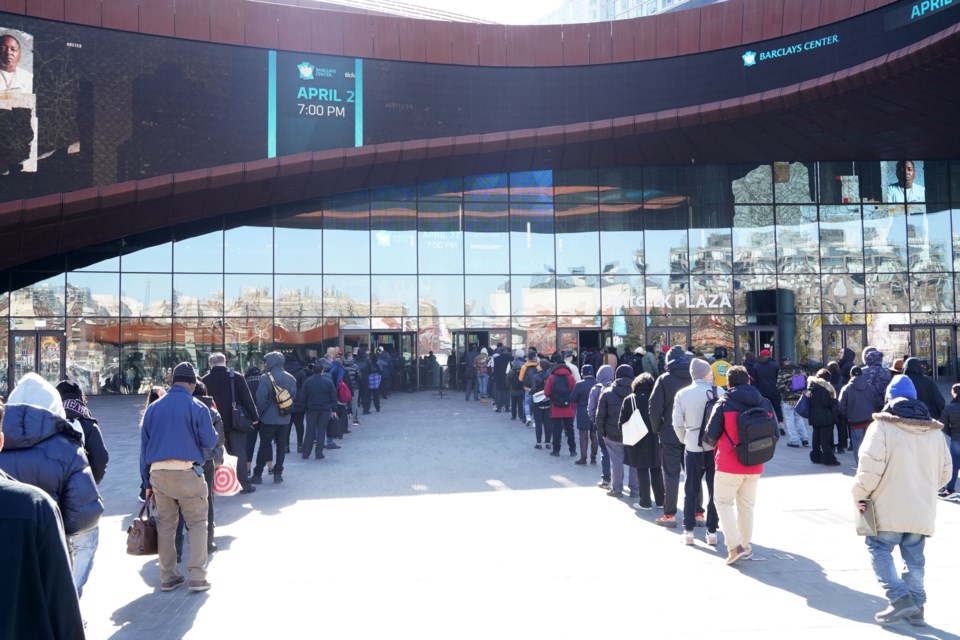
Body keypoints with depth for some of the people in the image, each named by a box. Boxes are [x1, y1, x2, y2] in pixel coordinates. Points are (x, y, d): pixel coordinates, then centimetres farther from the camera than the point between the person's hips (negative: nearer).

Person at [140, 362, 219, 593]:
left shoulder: (153, 408, 9)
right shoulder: (197, 407, -4)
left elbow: (144, 446, 11)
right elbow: (209, 441, -4)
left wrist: (147, 482, 16)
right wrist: (213, 431, 18)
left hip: (157, 472, 4)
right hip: (187, 472, -4)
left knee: (165, 524, 14)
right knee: (197, 523, 6)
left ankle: (168, 577, 18)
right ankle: (197, 576, 2)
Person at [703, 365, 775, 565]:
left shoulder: (723, 404, -11)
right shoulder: (765, 404, 2)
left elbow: (711, 436, -10)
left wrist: (708, 439, 12)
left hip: (729, 465, -4)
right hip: (754, 466, 5)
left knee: (723, 502, 6)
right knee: (747, 505, 16)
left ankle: (734, 546, -6)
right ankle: (745, 545, 24)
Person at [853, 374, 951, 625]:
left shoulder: (882, 426, -10)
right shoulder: (934, 431, 9)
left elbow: (870, 465, -18)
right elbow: (944, 472, 13)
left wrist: (860, 494, -6)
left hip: (889, 509, -5)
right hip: (922, 510, 6)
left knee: (879, 549, 5)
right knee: (914, 558, 14)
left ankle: (900, 599, -7)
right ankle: (916, 608, 17)